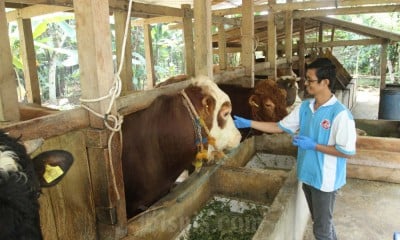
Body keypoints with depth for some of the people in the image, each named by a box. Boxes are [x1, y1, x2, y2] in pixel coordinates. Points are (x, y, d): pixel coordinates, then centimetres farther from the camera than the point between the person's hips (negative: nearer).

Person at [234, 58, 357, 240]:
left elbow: (347, 152, -19)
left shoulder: (340, 114, -22)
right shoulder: (305, 107, -1)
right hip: (307, 175, 7)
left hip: (325, 180, -6)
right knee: (321, 222, 25)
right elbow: (279, 127, 3)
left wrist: (313, 145, -22)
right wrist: (248, 123, -2)